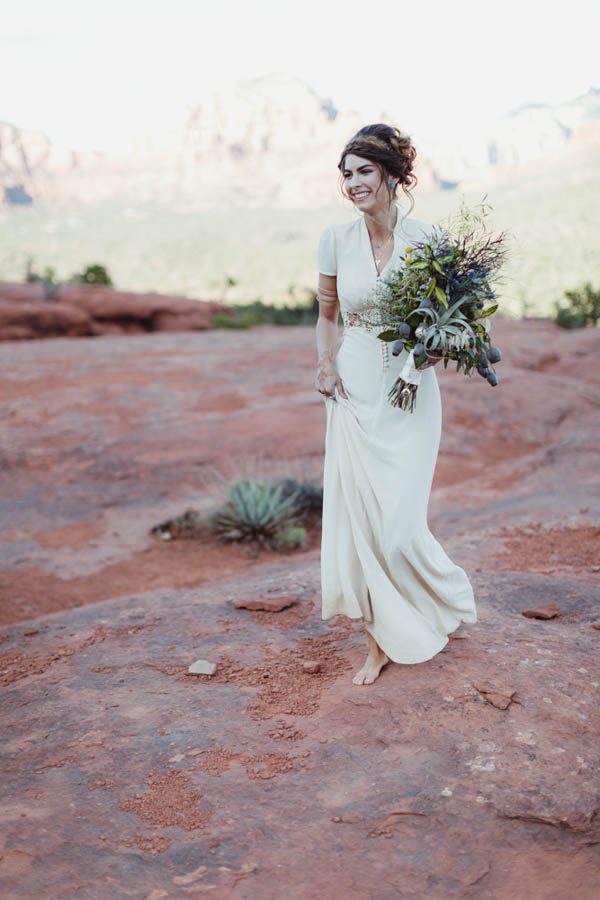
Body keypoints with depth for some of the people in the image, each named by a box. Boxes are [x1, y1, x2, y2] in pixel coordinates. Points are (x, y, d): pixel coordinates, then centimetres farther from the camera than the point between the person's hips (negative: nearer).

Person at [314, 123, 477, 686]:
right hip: (353, 390, 3)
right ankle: (379, 643, 19)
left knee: (398, 526, -5)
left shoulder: (424, 239, -6)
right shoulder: (336, 240, 1)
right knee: (354, 517, 3)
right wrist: (324, 362, -3)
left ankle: (449, 602, 29)